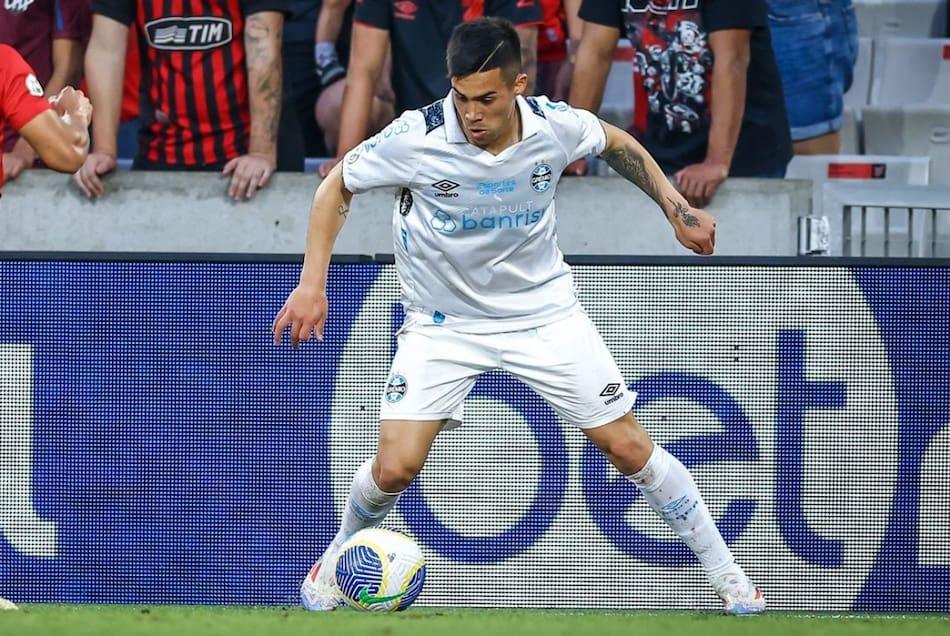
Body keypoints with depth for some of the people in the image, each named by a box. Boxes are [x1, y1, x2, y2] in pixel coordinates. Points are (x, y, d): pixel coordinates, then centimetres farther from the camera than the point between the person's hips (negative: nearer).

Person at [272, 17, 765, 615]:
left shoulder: (556, 126, -18)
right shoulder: (416, 138, -25)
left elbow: (616, 142, 7)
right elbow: (337, 186, -7)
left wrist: (677, 208, 3)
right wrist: (313, 283, -13)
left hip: (545, 312, 1)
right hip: (444, 322, -1)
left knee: (629, 446, 0)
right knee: (396, 466, -14)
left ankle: (723, 571, 16)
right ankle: (343, 554, 19)